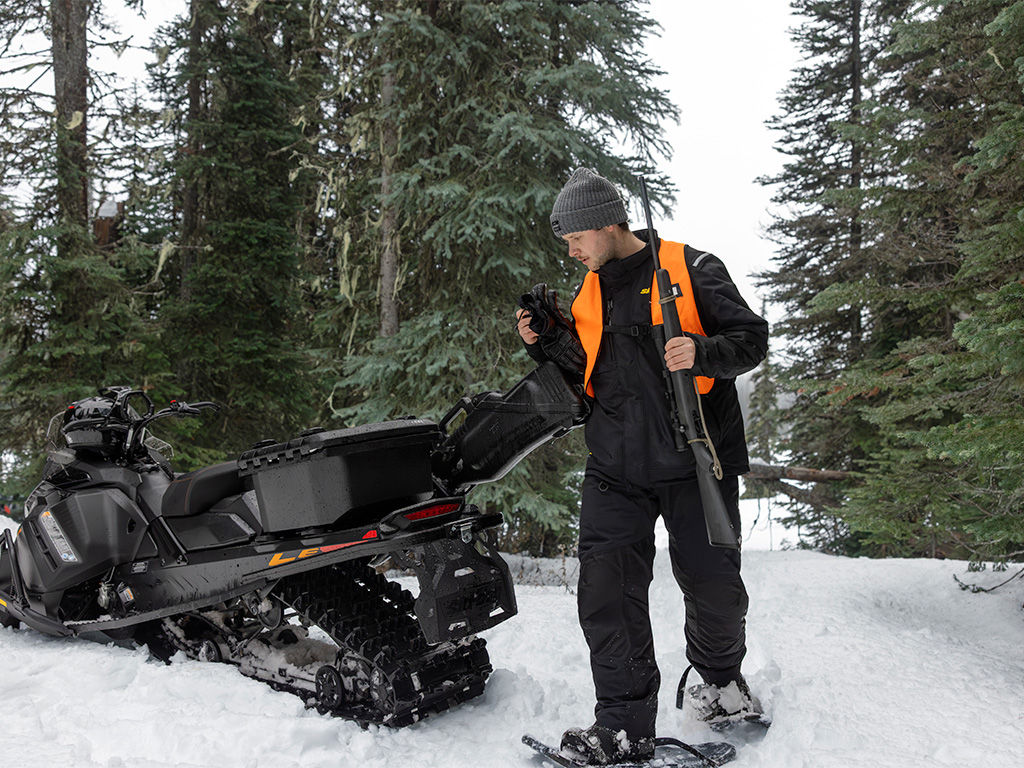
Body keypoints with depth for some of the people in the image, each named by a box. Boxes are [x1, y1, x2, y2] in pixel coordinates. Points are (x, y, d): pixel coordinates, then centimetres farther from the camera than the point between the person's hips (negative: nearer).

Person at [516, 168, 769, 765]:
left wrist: (702, 352, -23)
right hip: (615, 468, 4)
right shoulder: (587, 294, 12)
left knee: (712, 584, 7)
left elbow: (752, 339, -4)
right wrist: (544, 346, 2)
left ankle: (721, 676, 37)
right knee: (607, 591, -6)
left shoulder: (691, 270, -4)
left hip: (693, 460, -3)